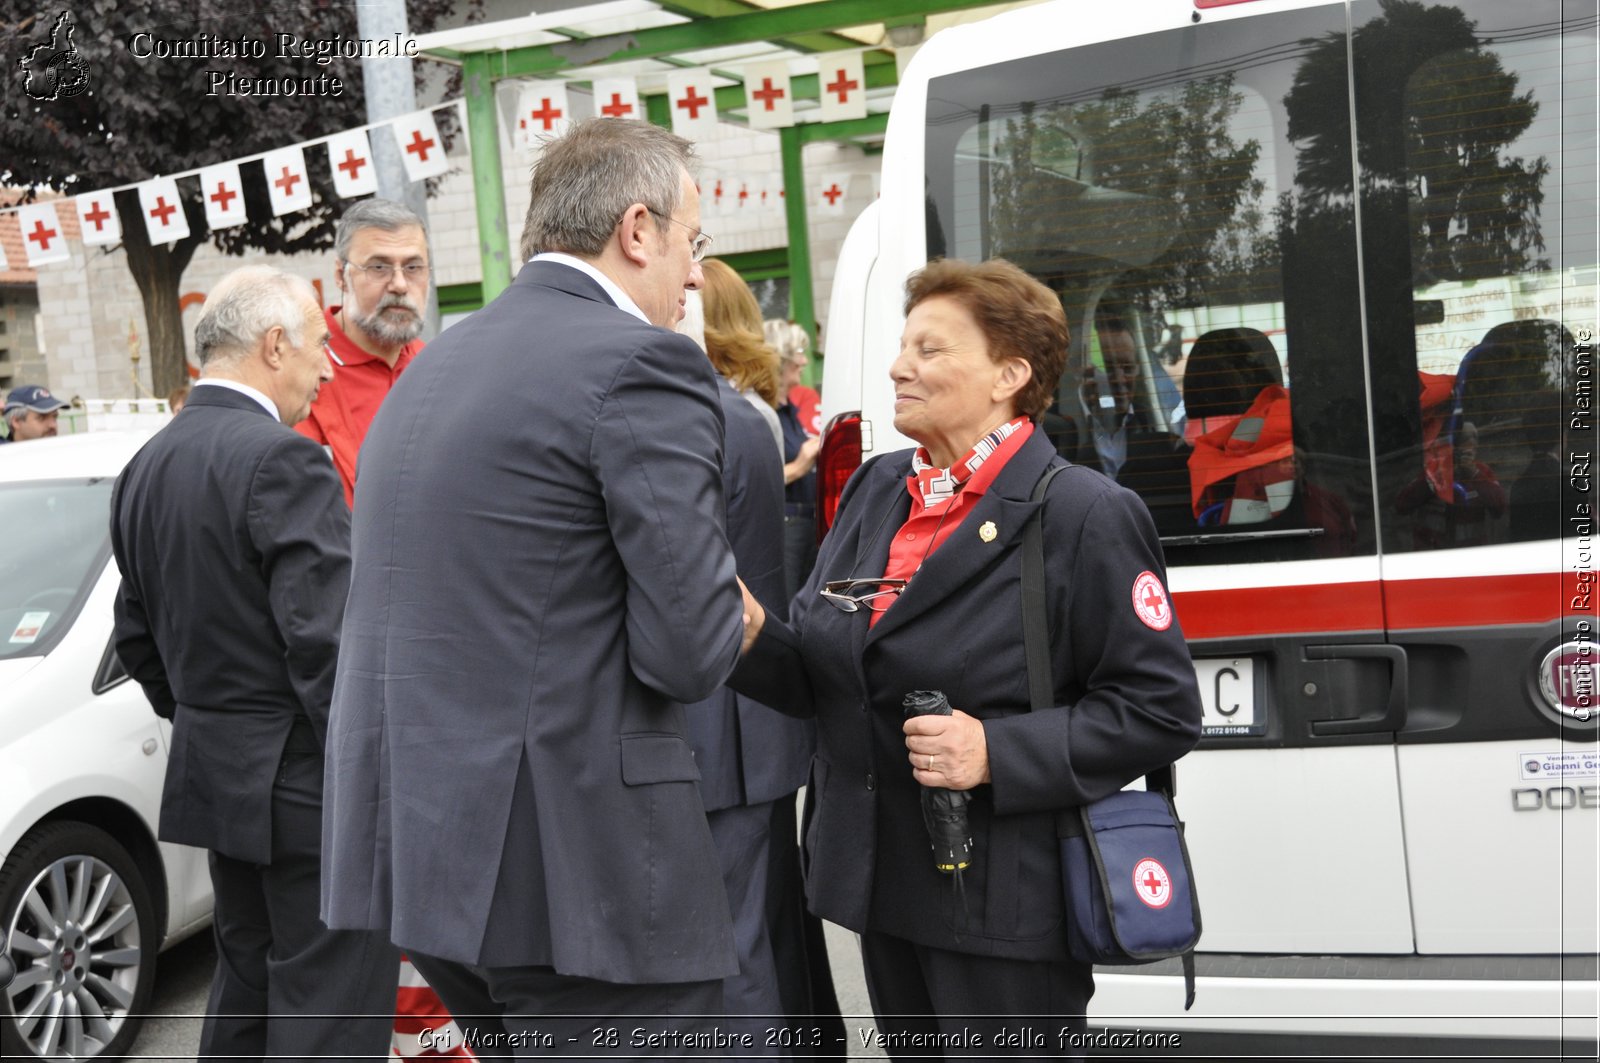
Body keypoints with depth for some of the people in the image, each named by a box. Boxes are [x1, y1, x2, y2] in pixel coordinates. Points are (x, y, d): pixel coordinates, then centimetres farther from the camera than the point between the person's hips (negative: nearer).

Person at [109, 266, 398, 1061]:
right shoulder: (282, 460, -18)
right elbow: (330, 643, -22)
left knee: (247, 989, 20)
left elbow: (138, 637, 17)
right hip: (304, 785, -9)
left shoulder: (146, 467, 10)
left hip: (212, 776, 9)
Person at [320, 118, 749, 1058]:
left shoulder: (434, 365, 13)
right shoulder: (643, 363, -12)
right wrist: (731, 615, 6)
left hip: (414, 841, 8)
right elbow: (690, 653, -16)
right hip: (576, 872, -8)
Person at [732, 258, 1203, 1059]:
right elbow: (821, 679, 11)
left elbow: (1161, 710, -13)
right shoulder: (874, 491, 8)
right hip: (885, 889, 7)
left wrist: (998, 752, -22)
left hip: (1003, 907, -6)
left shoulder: (1082, 515, -11)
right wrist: (754, 636, -11)